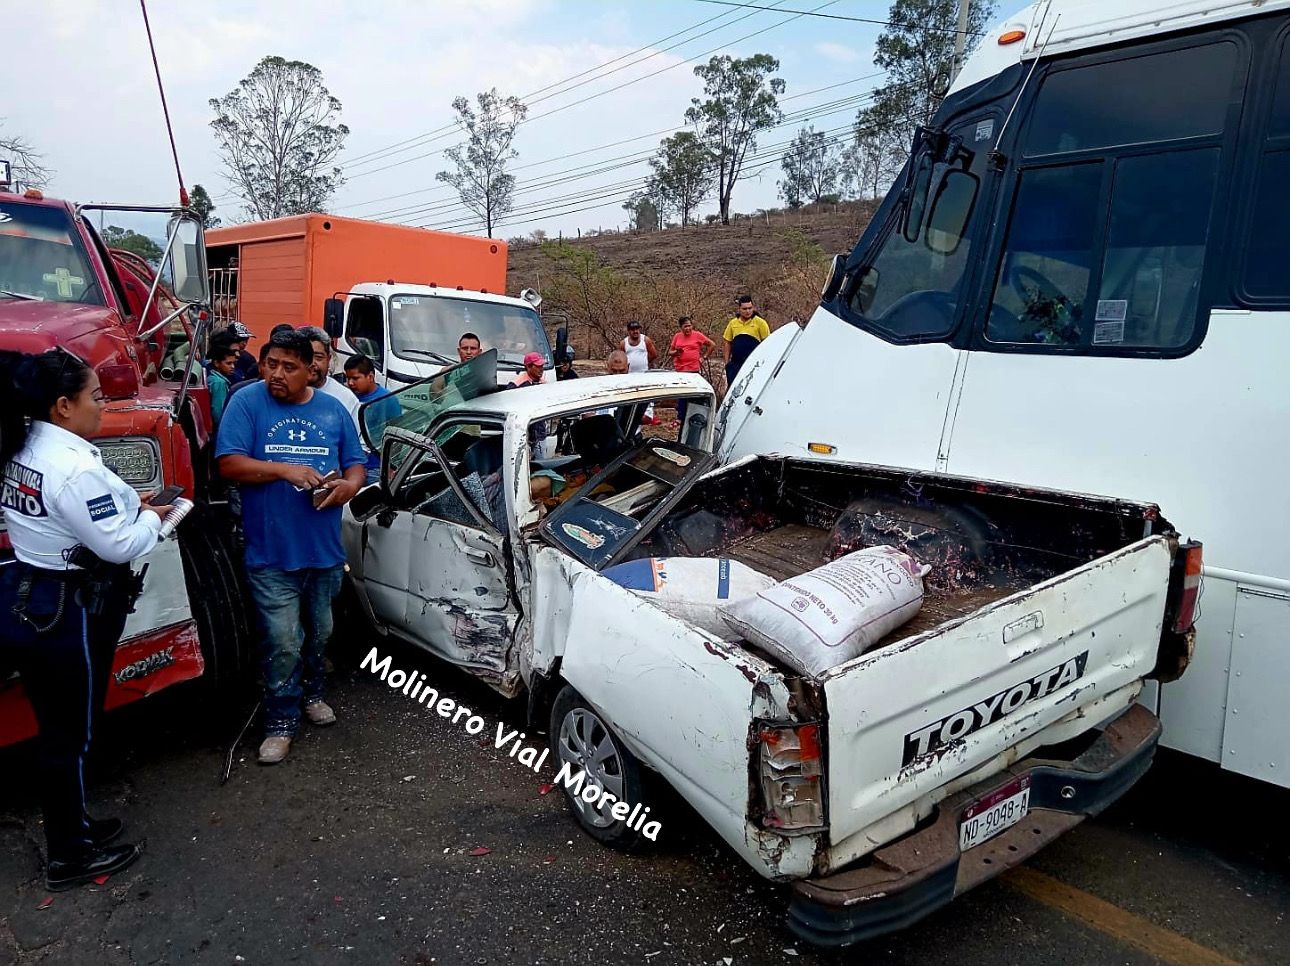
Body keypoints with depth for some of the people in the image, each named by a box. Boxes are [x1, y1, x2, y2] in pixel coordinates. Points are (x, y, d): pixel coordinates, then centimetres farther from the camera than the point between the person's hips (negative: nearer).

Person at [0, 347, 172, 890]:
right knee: (71, 734, 6)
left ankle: (71, 827, 37)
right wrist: (151, 519, -2)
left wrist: (129, 504, 9)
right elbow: (119, 545, -21)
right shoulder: (75, 466, -24)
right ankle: (69, 857, 22)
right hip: (66, 614, -9)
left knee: (55, 728, 20)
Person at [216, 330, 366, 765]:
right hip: (271, 553, -4)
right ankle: (282, 722, 14)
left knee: (319, 635, 20)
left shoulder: (333, 409, 6)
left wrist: (348, 485, -13)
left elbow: (356, 463, 10)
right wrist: (284, 470, -24)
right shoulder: (247, 402, -4)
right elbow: (229, 464, -11)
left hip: (325, 549, 4)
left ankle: (312, 693, 42)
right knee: (283, 644, -3)